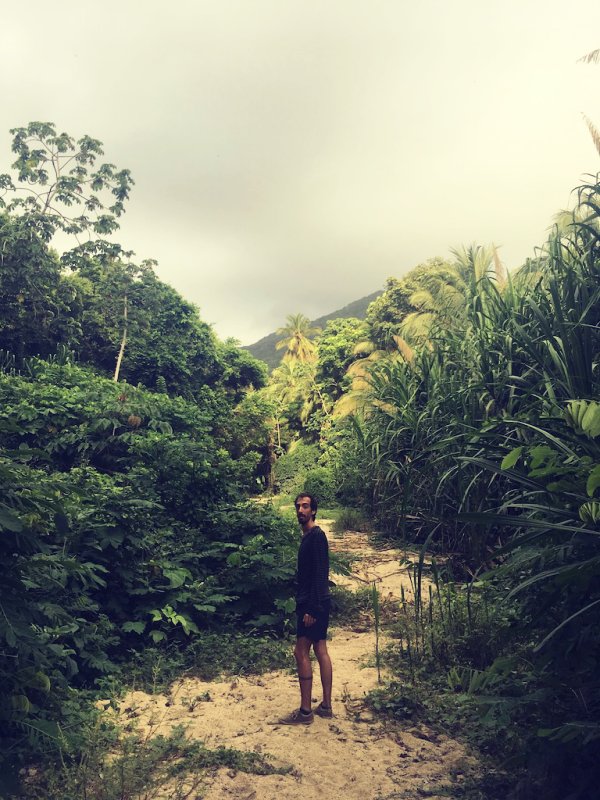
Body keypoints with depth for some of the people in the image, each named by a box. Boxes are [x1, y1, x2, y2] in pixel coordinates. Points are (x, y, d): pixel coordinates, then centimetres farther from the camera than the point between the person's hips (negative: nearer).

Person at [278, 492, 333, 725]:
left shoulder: (316, 536, -16)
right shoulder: (308, 536, 12)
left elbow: (320, 574, -21)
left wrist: (311, 609, -22)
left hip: (312, 605, -9)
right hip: (313, 603, 9)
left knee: (301, 653, -3)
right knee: (320, 651, 12)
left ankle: (305, 711, 5)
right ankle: (326, 705, 20)